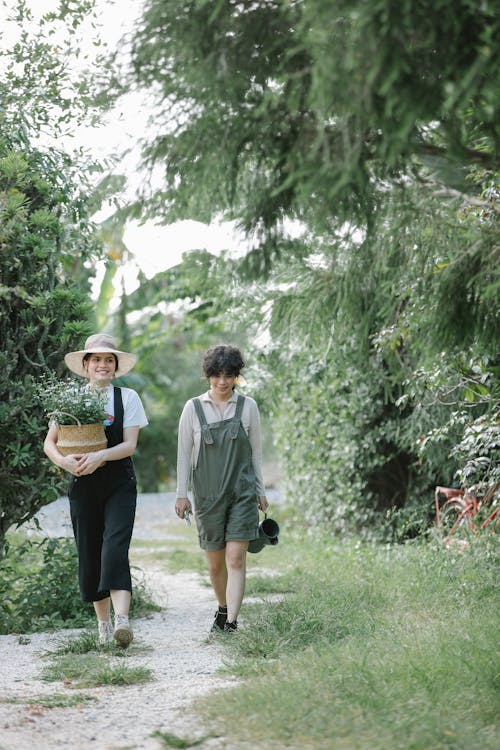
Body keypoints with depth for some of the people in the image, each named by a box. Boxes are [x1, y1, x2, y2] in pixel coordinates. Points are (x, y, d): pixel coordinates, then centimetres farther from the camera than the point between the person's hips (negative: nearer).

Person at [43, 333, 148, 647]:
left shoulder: (127, 397, 3)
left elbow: (130, 444, -5)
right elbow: (50, 442, 5)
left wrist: (100, 456, -22)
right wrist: (65, 461, -16)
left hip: (119, 483, -2)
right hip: (83, 484, 2)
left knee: (115, 547, -18)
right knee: (89, 554, 4)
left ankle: (122, 620, -30)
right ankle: (103, 623, 17)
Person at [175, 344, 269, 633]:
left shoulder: (248, 406, 3)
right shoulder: (193, 408, 2)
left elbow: (256, 451, 10)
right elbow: (184, 452, 5)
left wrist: (261, 491, 10)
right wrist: (181, 493, 1)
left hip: (242, 493, -1)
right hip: (208, 495, 1)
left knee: (236, 558, -13)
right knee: (215, 562, 9)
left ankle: (231, 621, -16)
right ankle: (223, 608, 33)